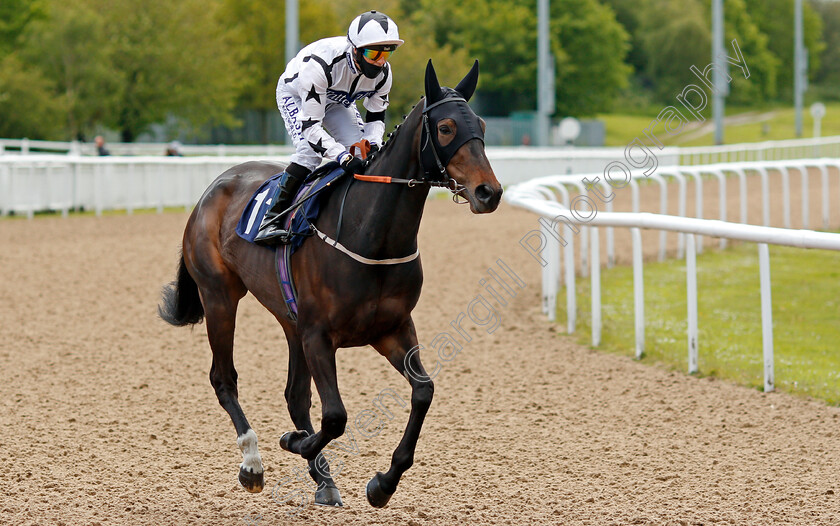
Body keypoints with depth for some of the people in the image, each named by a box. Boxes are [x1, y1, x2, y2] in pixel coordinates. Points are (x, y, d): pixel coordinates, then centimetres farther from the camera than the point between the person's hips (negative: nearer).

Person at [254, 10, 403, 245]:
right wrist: (343, 156, -54)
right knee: (310, 151, -28)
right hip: (295, 96, -6)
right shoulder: (320, 64, -45)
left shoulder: (382, 72, -25)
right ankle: (270, 219, -25)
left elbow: (376, 116, -8)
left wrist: (373, 144, -30)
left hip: (337, 101, 6)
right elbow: (310, 126, -43)